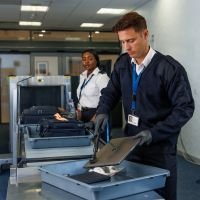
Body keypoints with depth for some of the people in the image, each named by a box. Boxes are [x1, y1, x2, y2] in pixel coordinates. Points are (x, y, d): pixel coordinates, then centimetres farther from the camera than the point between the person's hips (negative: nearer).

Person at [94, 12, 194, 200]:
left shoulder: (169, 68, -16)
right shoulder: (122, 63, 1)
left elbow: (185, 107, -15)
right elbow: (110, 92, 14)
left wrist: (155, 132, -22)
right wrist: (102, 111, -7)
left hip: (160, 146, -5)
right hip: (131, 142, 5)